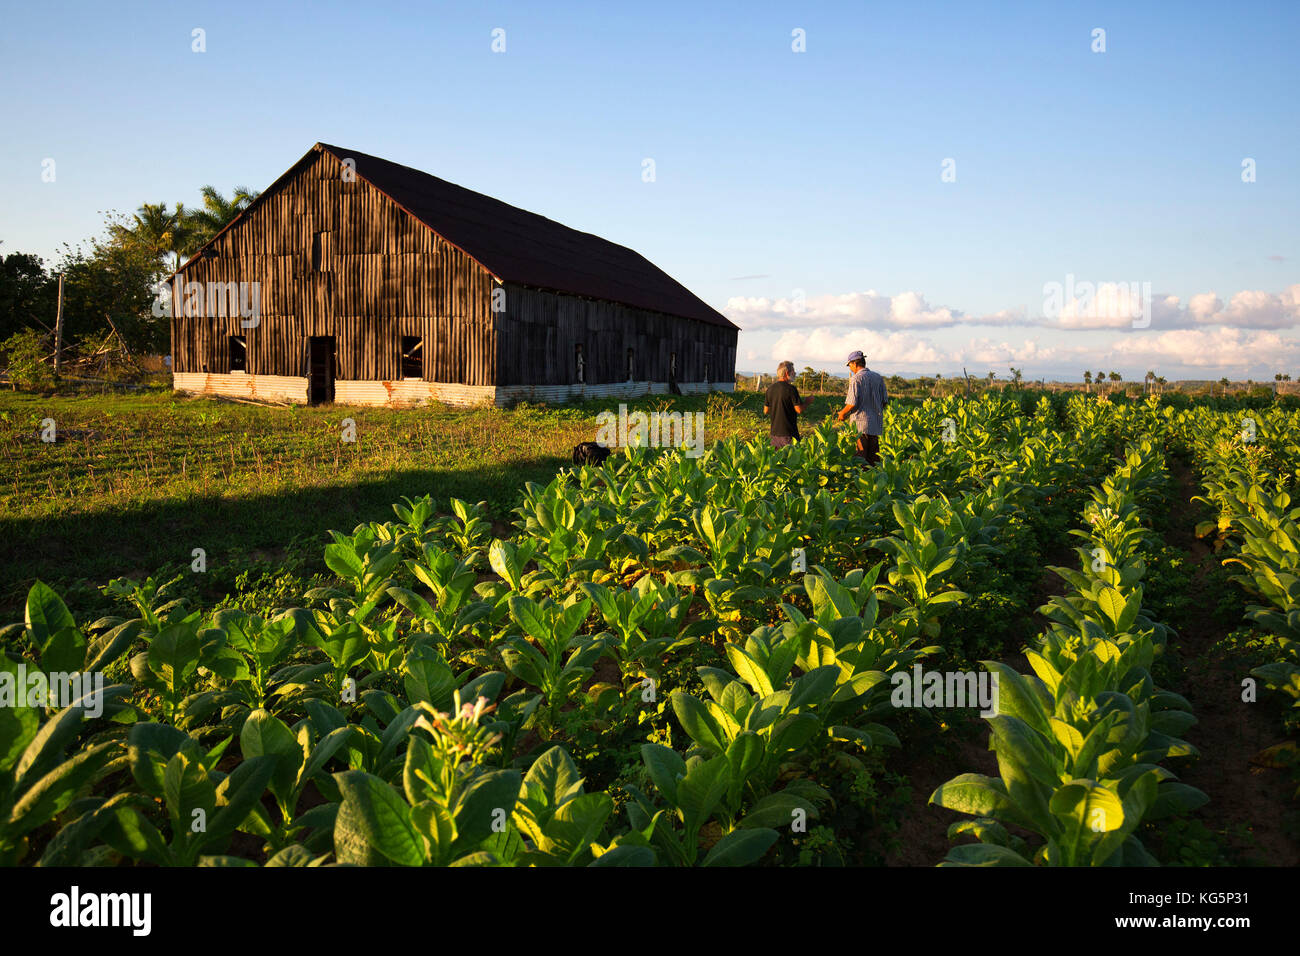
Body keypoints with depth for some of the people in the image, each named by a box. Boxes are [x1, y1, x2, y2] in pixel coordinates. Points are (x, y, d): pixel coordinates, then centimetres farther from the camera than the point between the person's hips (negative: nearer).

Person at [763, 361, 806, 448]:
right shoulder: (791, 389, -13)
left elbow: (766, 411, 11)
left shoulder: (770, 388, 6)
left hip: (774, 432, 6)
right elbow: (799, 410, -14)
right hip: (788, 433, -6)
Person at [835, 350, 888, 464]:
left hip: (860, 425, -6)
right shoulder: (878, 378, 10)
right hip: (876, 424, 6)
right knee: (874, 458, 10)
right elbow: (885, 401, 11)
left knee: (860, 458, -3)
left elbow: (852, 404, -16)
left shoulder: (856, 379, -10)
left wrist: (842, 413, 1)